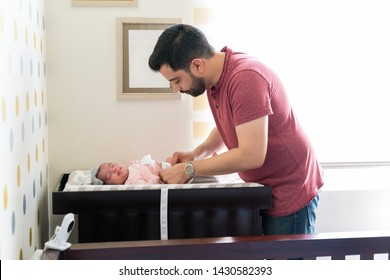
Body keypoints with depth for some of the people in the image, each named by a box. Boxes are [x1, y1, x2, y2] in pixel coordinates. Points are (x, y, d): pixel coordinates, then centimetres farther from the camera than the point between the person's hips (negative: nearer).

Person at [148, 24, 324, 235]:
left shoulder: (245, 78, -26)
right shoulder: (215, 77, 2)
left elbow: (251, 155, -29)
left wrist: (189, 170, -20)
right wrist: (196, 154, 1)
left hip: (290, 192, -8)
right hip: (262, 190, 8)